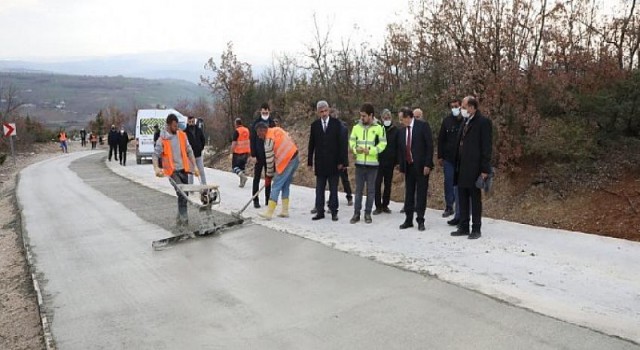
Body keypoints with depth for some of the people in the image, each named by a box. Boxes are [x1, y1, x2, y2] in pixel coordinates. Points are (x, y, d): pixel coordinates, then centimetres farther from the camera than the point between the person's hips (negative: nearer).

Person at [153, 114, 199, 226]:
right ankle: (184, 219, -13)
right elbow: (155, 155, -8)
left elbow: (189, 151, 11)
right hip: (173, 170, -5)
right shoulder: (163, 139, -6)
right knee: (181, 194, -16)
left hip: (184, 169, 5)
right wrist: (156, 168, -24)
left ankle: (180, 218, 22)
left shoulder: (182, 135, 6)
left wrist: (194, 166, 8)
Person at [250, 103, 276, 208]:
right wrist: (253, 155, -10)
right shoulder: (256, 123, -2)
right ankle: (256, 200, 7)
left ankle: (268, 200, 16)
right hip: (258, 156, -3)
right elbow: (252, 140, -4)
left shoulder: (272, 123, 6)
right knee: (257, 178, 3)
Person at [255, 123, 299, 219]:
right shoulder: (277, 130, 11)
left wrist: (269, 175, 5)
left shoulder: (269, 139, -13)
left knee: (276, 187, -4)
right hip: (295, 158, 9)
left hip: (286, 163, -9)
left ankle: (269, 213, -4)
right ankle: (285, 211, 20)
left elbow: (270, 160, -9)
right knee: (285, 186, 16)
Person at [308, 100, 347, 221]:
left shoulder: (336, 123, -2)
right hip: (320, 162, 2)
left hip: (333, 162, -2)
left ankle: (334, 211, 13)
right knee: (319, 189, 6)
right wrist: (310, 162, 4)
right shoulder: (314, 125, 4)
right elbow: (311, 145, 6)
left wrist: (341, 161, -7)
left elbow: (341, 143, -3)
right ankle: (320, 211, 13)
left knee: (333, 189, 6)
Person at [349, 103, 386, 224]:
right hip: (359, 163, 2)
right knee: (358, 189, 6)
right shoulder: (356, 127, 4)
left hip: (372, 164, -2)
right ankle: (356, 213, 13)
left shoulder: (378, 128, -4)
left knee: (371, 190, 5)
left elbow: (382, 144, -6)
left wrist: (370, 151, -17)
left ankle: (368, 214, 15)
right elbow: (351, 141, 8)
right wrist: (355, 149, -13)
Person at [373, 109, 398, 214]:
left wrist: (396, 160, -1)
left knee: (388, 184, 9)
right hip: (378, 161, -1)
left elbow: (398, 146, 4)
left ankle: (385, 205, 19)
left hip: (390, 162, 2)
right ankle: (378, 206, 5)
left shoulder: (395, 130, 2)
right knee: (377, 184, -3)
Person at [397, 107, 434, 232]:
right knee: (409, 194, 9)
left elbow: (430, 145, -10)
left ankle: (420, 220, 10)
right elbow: (400, 150, 12)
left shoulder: (423, 125, -7)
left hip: (421, 166, -5)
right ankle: (408, 220, 17)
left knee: (421, 194, 2)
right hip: (408, 166, 5)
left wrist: (427, 164, -15)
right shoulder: (402, 131, 8)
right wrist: (401, 166, 5)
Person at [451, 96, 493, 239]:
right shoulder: (466, 122, 15)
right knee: (462, 199, 11)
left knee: (475, 199, 2)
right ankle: (463, 227, 20)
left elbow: (486, 146, -12)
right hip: (462, 169, 8)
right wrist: (457, 166, 11)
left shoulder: (483, 122, -9)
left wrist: (485, 169, -15)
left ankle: (476, 229, 11)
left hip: (474, 169, -7)